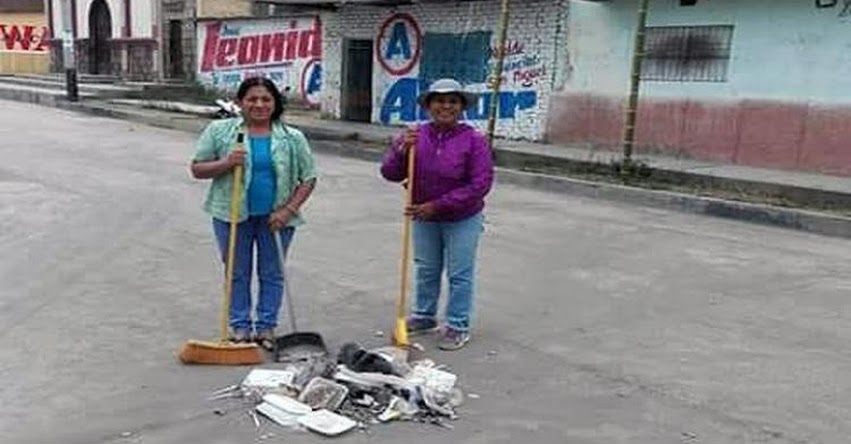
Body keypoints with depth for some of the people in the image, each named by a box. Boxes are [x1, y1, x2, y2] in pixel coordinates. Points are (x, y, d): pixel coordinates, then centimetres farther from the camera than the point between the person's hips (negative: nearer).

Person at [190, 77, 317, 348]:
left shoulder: (292, 138, 1)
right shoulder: (219, 131, 0)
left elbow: (308, 178, 3)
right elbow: (197, 169, 2)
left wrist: (288, 209, -9)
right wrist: (225, 163, -17)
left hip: (275, 218, 1)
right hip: (233, 215, 0)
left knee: (272, 274, 9)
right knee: (237, 273, 9)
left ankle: (266, 328, 22)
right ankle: (240, 327, 22)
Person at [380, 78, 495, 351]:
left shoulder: (474, 140, -17)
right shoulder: (415, 137, -6)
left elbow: (480, 184, -21)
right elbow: (390, 174, -7)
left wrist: (437, 206, -23)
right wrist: (402, 150, -28)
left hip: (462, 220, -4)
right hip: (424, 218, 4)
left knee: (460, 274, 6)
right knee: (426, 271, 20)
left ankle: (458, 326, 20)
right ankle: (424, 316, 37)